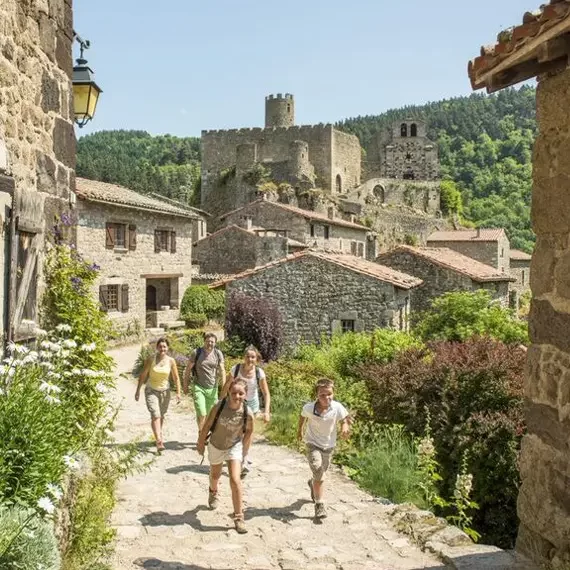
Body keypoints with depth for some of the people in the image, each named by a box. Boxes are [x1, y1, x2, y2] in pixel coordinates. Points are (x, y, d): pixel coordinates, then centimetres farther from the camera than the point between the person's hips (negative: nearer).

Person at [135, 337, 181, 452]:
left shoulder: (171, 361, -7)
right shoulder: (150, 360, -11)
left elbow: (176, 378, 0)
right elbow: (142, 375, -2)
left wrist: (178, 393, -5)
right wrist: (138, 391, 0)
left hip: (165, 391, 3)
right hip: (151, 391, -2)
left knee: (161, 416, 17)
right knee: (155, 415, -17)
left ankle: (159, 435, 41)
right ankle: (159, 442, -23)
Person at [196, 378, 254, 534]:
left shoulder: (247, 413, -27)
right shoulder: (219, 406, -30)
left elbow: (249, 431, -7)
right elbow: (207, 425, -14)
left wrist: (245, 449, 4)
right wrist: (201, 443, -3)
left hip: (234, 446, -1)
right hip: (216, 446, 1)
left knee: (235, 480, -16)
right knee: (215, 475, 26)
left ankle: (238, 517, -4)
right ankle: (213, 492, 61)